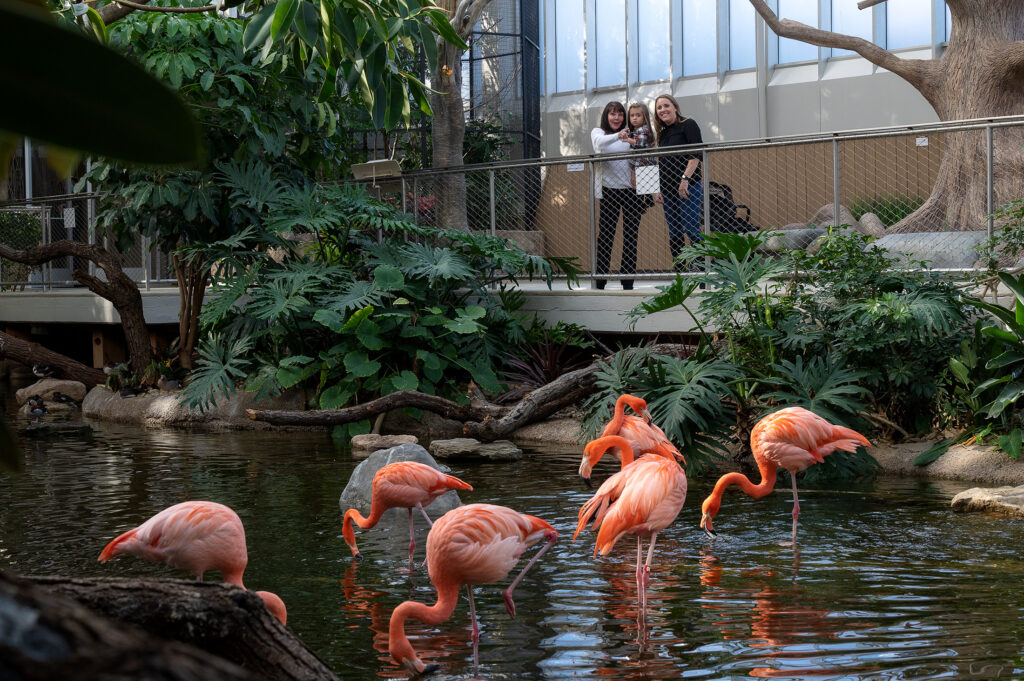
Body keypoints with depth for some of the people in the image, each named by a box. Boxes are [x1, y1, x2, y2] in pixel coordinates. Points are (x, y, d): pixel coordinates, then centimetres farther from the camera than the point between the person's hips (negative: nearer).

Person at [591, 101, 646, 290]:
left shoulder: (629, 134, 13)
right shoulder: (598, 132, 7)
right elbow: (600, 142, -17)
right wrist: (618, 137, -35)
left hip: (630, 188, 2)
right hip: (609, 188, -2)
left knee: (631, 234, 1)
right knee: (605, 234, -3)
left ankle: (628, 281, 5)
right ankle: (599, 280, 2)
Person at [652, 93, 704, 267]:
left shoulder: (688, 125, -2)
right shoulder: (663, 133, 19)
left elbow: (696, 154, -11)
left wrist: (685, 179, -20)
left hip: (688, 186, -7)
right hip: (668, 189, 7)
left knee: (691, 229, -14)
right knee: (674, 234, 4)